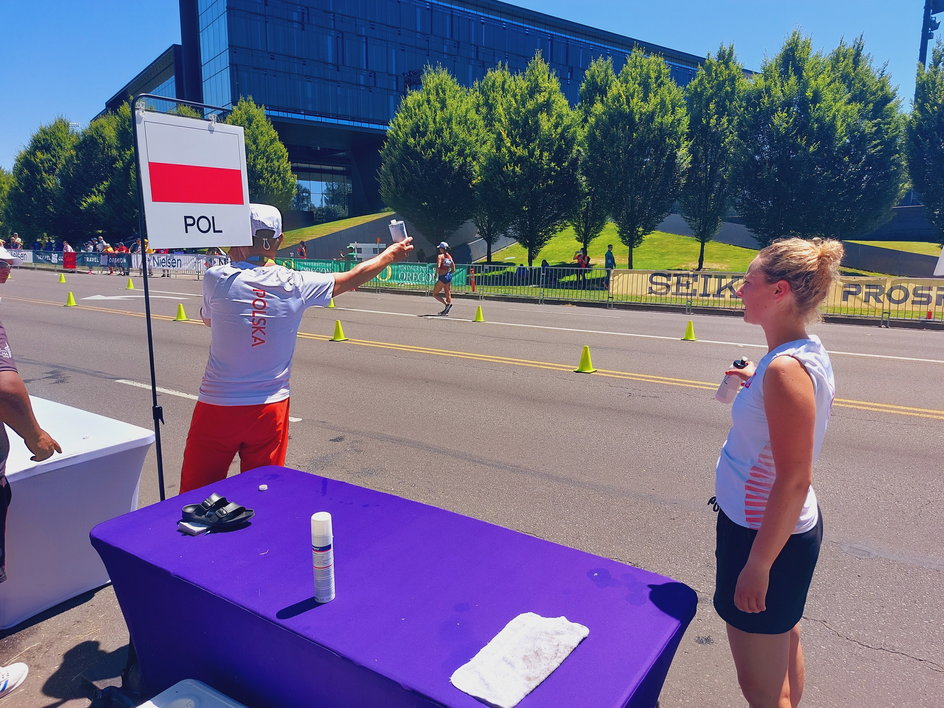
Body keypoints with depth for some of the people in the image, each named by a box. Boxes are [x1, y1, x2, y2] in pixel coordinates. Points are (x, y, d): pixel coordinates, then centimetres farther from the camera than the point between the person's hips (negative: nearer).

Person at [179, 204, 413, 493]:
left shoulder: (217, 278, -10)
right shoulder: (296, 284, -5)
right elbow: (351, 278, 11)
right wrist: (391, 254, 28)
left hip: (217, 407, -1)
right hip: (270, 410, 2)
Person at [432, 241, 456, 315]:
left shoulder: (440, 256, -8)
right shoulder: (450, 257, 11)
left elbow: (438, 266, -22)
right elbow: (453, 270, 12)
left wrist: (437, 275, -11)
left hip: (442, 277, -7)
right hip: (449, 276, 7)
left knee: (435, 294, 2)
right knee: (448, 294, 9)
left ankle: (447, 304, -17)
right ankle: (446, 310, 11)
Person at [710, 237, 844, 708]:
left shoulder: (785, 368, -27)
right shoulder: (809, 352, 2)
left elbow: (794, 479, -26)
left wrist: (757, 565, -21)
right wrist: (758, 383, 10)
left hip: (767, 534, -10)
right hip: (792, 527, 10)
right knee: (785, 638, 28)